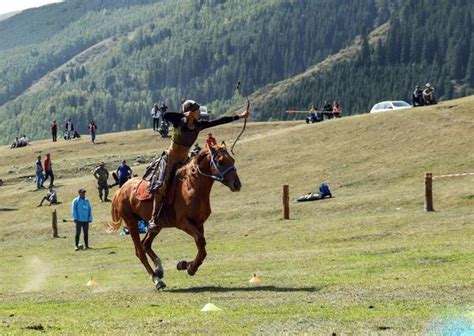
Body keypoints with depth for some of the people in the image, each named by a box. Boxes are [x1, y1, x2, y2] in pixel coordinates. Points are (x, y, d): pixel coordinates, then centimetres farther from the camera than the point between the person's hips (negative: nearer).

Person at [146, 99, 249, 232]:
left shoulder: (198, 125, 0)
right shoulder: (179, 122, -15)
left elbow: (220, 121, 2)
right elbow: (166, 116, -34)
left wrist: (239, 116, 2)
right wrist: (184, 115, -32)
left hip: (184, 161, 7)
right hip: (169, 159, -7)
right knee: (161, 185, -22)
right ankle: (154, 219, -23)